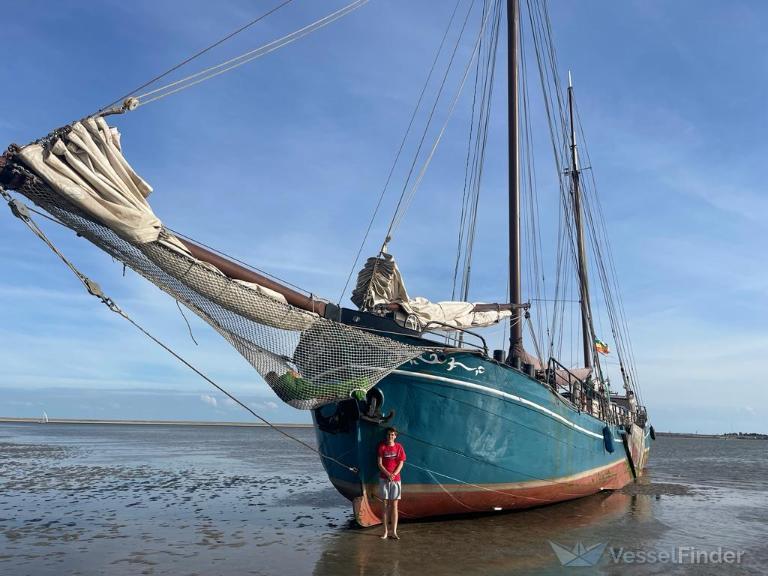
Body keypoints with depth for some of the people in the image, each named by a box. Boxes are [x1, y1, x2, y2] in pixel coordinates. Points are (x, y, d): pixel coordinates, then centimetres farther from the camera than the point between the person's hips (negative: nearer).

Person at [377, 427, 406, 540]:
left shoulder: (399, 447, 3)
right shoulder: (382, 446, -1)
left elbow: (401, 464, 1)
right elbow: (380, 464, -4)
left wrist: (394, 474, -13)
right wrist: (388, 474, -16)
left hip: (396, 479, 1)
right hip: (384, 479, -1)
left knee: (394, 505, 2)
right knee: (385, 505, 4)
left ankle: (394, 532, 5)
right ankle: (386, 531, 10)